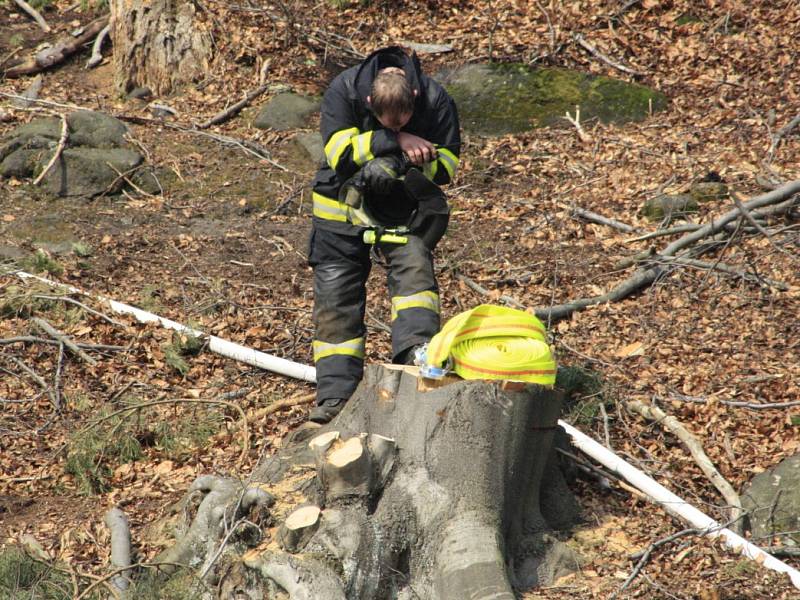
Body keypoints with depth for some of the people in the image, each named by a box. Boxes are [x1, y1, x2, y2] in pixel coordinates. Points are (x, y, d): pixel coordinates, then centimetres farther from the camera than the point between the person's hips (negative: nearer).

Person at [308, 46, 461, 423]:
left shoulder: (436, 102, -18)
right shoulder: (343, 91, -21)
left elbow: (446, 167, -12)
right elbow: (340, 152, -28)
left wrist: (406, 162, -30)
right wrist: (396, 141, -31)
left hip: (403, 210, 0)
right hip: (342, 207, 0)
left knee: (414, 268, -26)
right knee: (335, 295, -3)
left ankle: (418, 355, -33)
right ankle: (335, 396, 1)